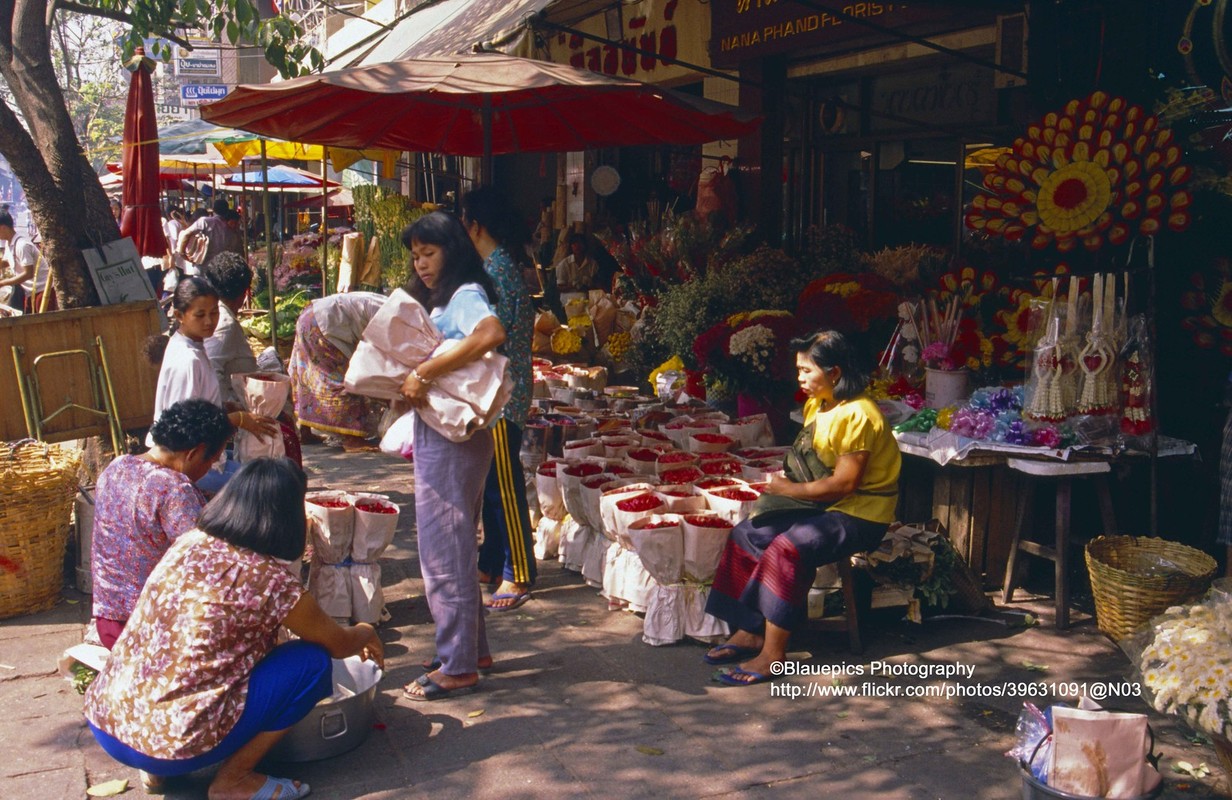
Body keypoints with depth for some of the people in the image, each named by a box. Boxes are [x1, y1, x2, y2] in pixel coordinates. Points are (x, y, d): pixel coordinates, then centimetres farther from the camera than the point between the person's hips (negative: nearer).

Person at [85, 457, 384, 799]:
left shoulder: (186, 543, 5)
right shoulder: (271, 581, -14)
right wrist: (366, 633, 29)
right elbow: (338, 644, 3)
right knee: (312, 661, 1)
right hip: (174, 744, -7)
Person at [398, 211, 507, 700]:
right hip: (436, 435, 10)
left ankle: (458, 667, 5)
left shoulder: (466, 294, -12)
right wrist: (410, 383, -3)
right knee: (454, 547, 17)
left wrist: (423, 373, -32)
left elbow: (491, 333, -34)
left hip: (453, 439, -10)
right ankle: (472, 648, 29)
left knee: (445, 552, -4)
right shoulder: (439, 300, 19)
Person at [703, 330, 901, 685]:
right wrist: (785, 483, -2)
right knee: (747, 533, -4)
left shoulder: (857, 415, -21)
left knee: (787, 548, -30)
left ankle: (774, 653, -23)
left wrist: (790, 489, -16)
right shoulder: (815, 406, 9)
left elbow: (844, 482, -23)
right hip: (821, 506, 10)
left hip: (859, 515, -10)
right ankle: (749, 630, 1)